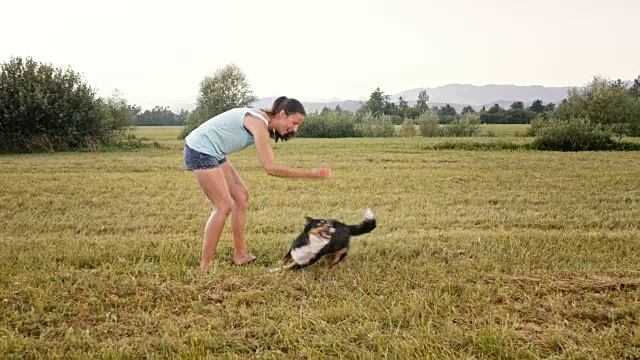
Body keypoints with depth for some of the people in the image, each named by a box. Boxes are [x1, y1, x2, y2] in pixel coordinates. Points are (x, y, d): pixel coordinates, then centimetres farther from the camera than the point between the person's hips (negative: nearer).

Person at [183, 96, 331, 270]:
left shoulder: (262, 119, 6)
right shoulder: (259, 123, -24)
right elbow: (270, 168, -27)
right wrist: (312, 174, -27)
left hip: (213, 152, 10)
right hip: (200, 150, -10)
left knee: (241, 195, 9)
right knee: (224, 206, -10)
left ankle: (240, 255, 14)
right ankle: (205, 266, -4)